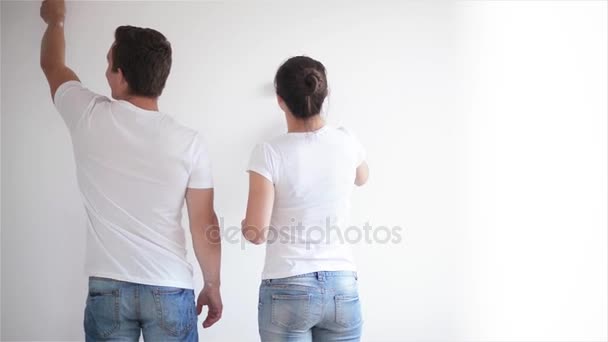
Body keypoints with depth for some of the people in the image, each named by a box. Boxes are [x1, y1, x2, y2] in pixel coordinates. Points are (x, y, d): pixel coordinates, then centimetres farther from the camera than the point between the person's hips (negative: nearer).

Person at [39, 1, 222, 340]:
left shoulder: (90, 118, -7)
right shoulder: (189, 142, -9)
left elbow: (52, 65, 15)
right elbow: (205, 225, -4)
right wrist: (213, 285, 9)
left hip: (107, 288, 1)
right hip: (170, 290, -1)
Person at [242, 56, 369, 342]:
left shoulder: (270, 152, -11)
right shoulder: (346, 143, 0)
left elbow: (257, 233, -13)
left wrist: (245, 225, 10)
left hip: (287, 290, -3)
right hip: (342, 288, 3)